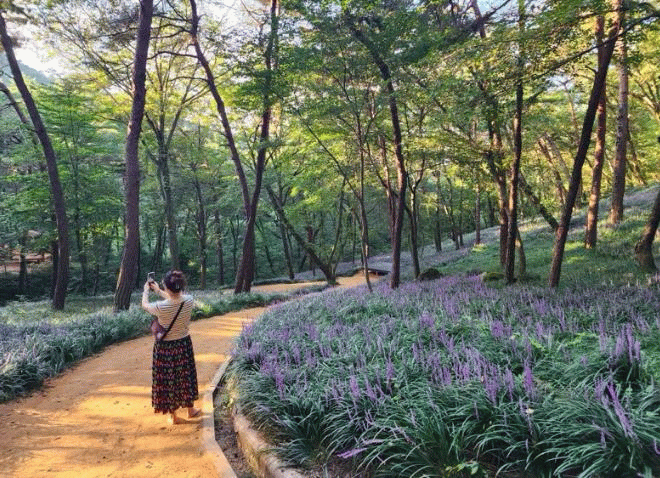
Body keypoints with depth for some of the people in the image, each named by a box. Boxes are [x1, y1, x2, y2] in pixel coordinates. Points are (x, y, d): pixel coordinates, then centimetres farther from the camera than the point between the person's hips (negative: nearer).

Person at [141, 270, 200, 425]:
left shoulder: (161, 307, -28)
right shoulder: (189, 300, -18)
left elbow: (145, 305, -5)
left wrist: (146, 290, 14)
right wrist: (158, 290, 17)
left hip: (165, 347, -3)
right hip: (184, 344, 4)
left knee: (167, 380, 14)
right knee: (186, 377, 22)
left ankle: (172, 415, 28)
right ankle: (191, 409, 38)